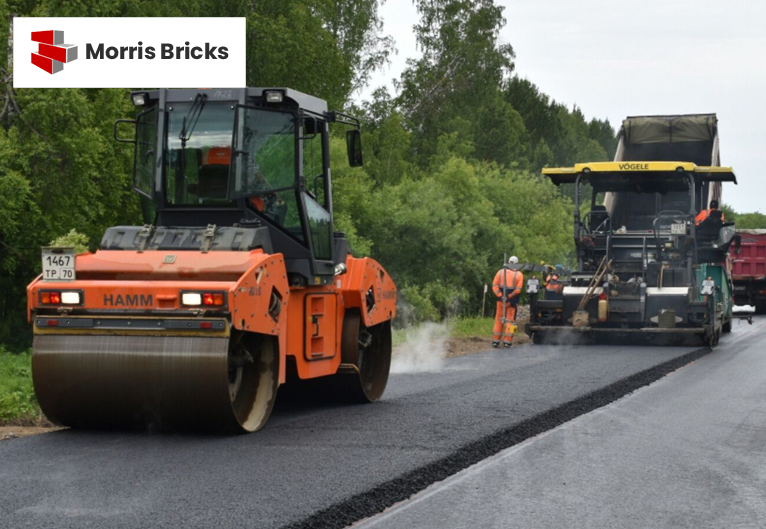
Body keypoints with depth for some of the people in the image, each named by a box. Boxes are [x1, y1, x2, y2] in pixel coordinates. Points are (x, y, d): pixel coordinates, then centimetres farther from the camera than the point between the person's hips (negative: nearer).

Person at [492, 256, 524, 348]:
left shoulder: (500, 272, 5)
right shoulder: (519, 275, -3)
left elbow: (494, 285, -3)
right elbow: (518, 289, -13)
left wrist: (499, 295, -8)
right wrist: (510, 296, -9)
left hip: (501, 300, 2)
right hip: (512, 301, -2)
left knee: (498, 320, 10)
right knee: (510, 320, 4)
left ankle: (495, 341, 11)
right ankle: (507, 341, 0)